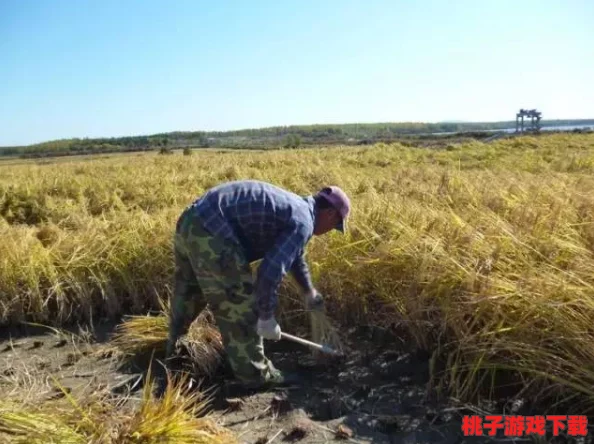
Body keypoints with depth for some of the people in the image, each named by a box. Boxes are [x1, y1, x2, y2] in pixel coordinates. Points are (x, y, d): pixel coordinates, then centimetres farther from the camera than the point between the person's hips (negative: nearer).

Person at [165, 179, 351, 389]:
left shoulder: (292, 207, 22)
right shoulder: (302, 222, -8)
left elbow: (294, 253, 40)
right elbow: (271, 271, -18)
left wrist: (309, 291, 53)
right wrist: (266, 317, -4)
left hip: (191, 222, 11)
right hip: (211, 233, -11)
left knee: (188, 291, 30)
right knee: (239, 305, 2)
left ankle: (174, 350, 54)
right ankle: (255, 373, 19)